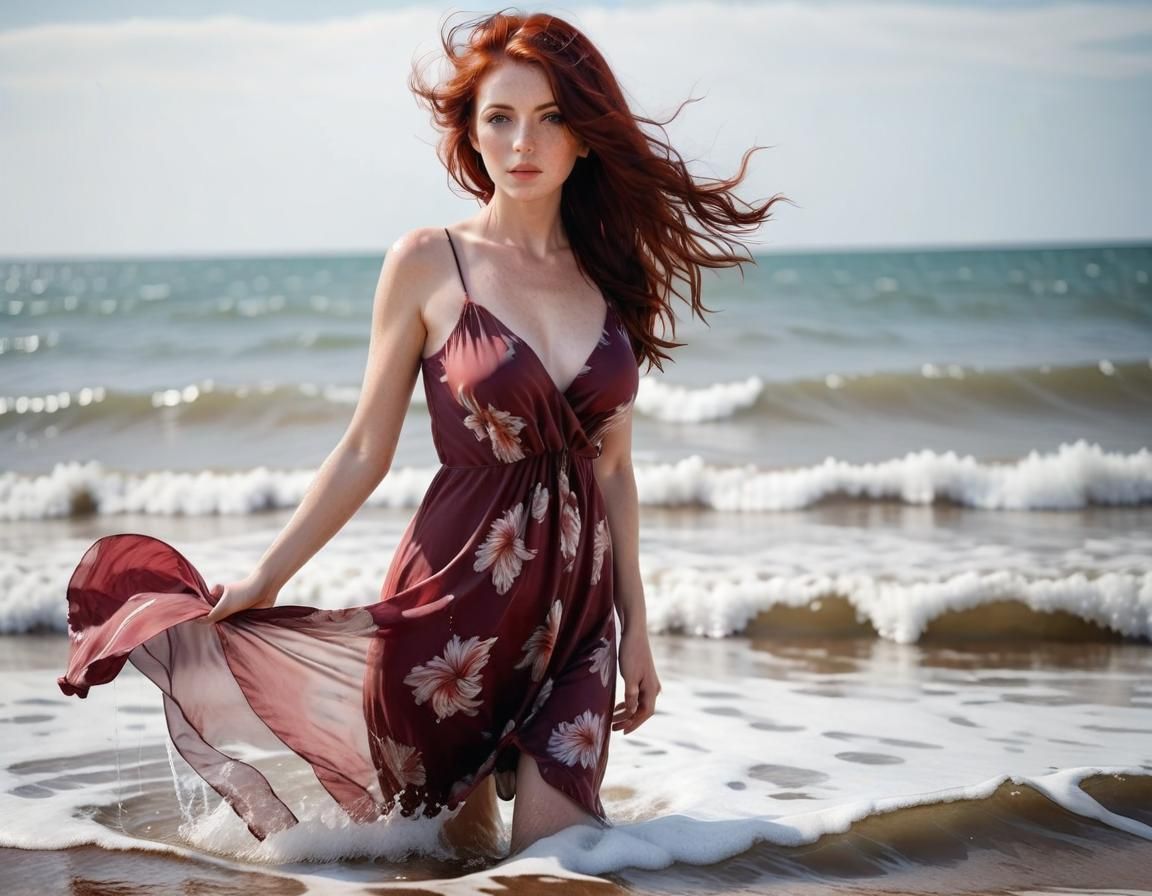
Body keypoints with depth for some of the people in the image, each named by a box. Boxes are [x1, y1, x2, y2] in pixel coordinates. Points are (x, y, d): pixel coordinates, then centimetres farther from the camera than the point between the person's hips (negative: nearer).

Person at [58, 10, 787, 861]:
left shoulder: (610, 274, 5)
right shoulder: (428, 264, -5)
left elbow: (613, 470, 10)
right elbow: (365, 453, 0)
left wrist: (636, 625, 9)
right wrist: (263, 580, -1)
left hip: (577, 615, 3)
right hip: (455, 605, -3)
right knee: (459, 850, 9)